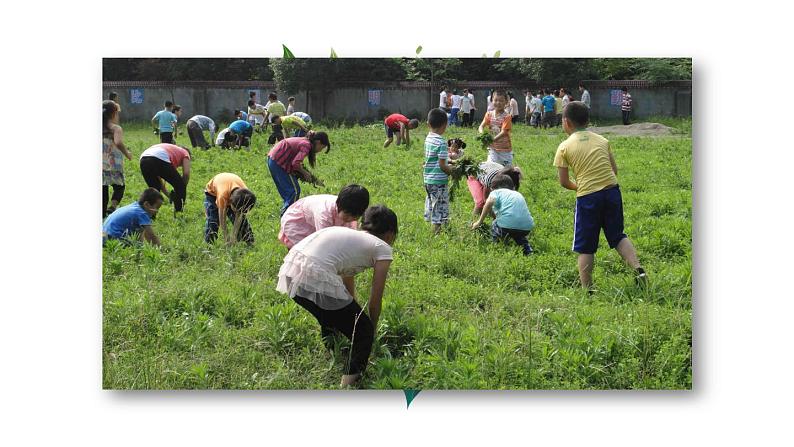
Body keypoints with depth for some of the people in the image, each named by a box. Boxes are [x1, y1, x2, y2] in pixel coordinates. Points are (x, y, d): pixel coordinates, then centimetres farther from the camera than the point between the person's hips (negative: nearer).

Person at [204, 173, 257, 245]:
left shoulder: (245, 193, -35)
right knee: (212, 220, -18)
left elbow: (238, 218, -25)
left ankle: (250, 243, -1)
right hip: (212, 192, -3)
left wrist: (233, 237, -26)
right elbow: (222, 220, -35)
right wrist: (227, 240, -33)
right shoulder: (222, 196, -45)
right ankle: (208, 244, -8)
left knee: (241, 219, -9)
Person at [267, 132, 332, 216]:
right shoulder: (307, 145, -15)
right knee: (294, 190, -3)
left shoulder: (303, 141, 14)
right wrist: (305, 173, -6)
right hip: (278, 162, -10)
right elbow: (296, 163, -25)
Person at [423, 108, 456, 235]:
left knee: (431, 205, 17)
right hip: (439, 181, -8)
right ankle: (436, 232, 4)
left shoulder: (428, 138, 6)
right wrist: (451, 170, -1)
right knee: (440, 207, 0)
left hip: (428, 179, 8)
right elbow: (442, 165, -18)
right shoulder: (441, 142, -18)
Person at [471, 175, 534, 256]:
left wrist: (479, 222, -3)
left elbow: (489, 202, -8)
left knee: (494, 225, 28)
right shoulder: (518, 194, 31)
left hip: (507, 225, -4)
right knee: (518, 235, 36)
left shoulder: (496, 192, 14)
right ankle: (527, 250, 15)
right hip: (527, 227, 4)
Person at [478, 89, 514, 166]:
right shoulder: (489, 114, 1)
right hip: (493, 148, 3)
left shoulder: (507, 116, -13)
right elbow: (481, 126, -7)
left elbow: (504, 132, -22)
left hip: (505, 149, -3)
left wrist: (492, 140, -37)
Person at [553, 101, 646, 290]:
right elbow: (614, 169, 13)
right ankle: (639, 270, 4)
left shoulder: (564, 147, 0)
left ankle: (587, 290, 9)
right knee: (618, 236, 20)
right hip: (612, 191, 4)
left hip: (587, 197, -4)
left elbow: (564, 182, 0)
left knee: (585, 248, 7)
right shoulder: (602, 140, 12)